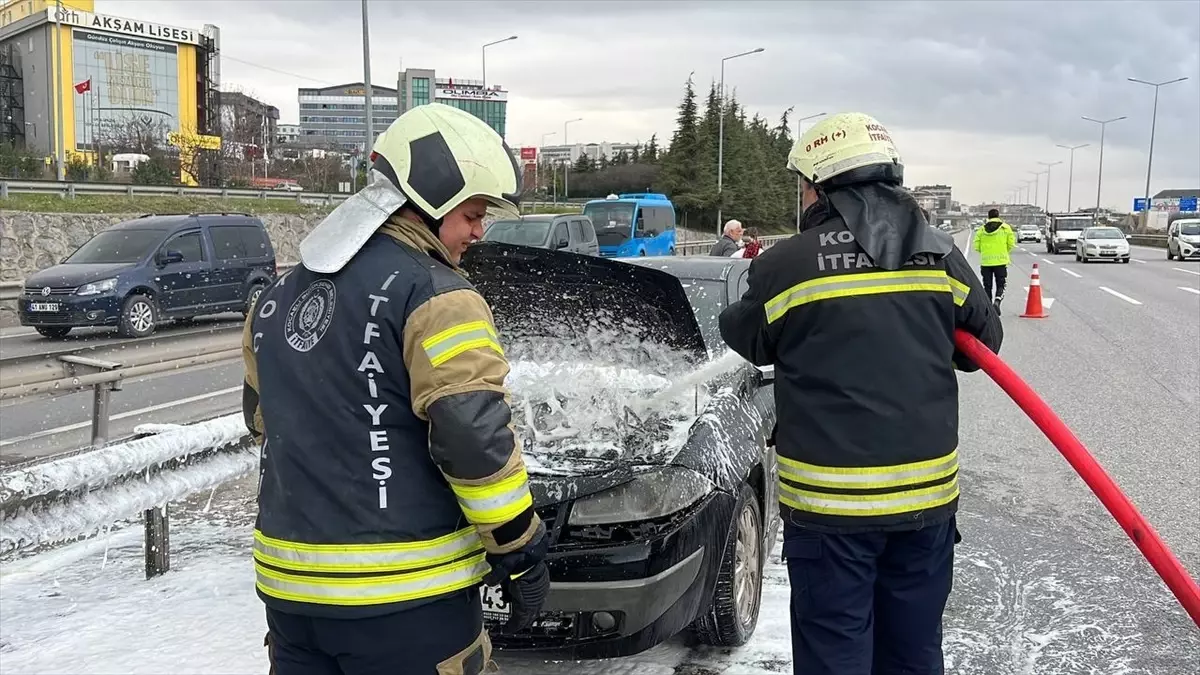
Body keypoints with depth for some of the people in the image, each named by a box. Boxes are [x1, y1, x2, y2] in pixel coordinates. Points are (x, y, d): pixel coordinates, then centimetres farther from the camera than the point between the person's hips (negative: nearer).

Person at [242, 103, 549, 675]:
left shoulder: (280, 295, 10)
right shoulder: (431, 292, -15)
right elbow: (476, 435, -21)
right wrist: (521, 551, -11)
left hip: (288, 583, 7)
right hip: (407, 597, -7)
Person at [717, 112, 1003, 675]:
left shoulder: (786, 263, -10)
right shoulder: (940, 253, 2)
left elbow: (746, 339, 7)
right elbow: (983, 342, 13)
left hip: (828, 502, -4)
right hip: (928, 493, 4)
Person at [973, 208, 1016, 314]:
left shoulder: (982, 229, 4)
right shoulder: (1006, 228, 1)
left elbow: (976, 246, 0)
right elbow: (1011, 244, -1)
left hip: (985, 262, 1)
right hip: (1001, 261, -1)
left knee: (987, 286, 11)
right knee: (1001, 285, 5)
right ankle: (997, 301, -18)